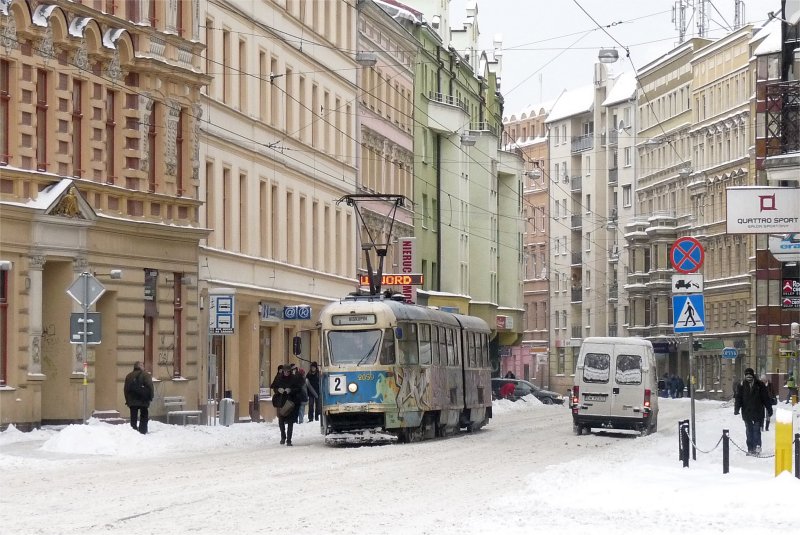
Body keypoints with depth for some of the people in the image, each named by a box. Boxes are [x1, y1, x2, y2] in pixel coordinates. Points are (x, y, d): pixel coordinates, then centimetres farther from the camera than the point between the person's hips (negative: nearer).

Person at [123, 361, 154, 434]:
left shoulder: (129, 376, 8)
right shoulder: (145, 375, -5)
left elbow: (126, 389, 9)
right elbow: (150, 386, -12)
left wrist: (127, 400, 14)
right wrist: (150, 397, -3)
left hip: (132, 401, 3)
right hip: (143, 401, -3)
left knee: (133, 417, 6)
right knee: (144, 417, 5)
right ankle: (143, 431, -2)